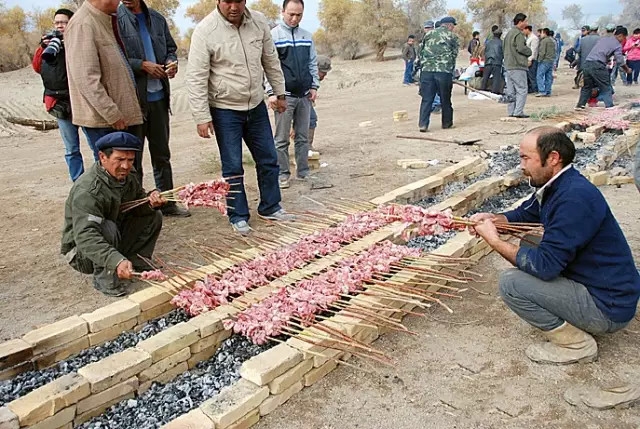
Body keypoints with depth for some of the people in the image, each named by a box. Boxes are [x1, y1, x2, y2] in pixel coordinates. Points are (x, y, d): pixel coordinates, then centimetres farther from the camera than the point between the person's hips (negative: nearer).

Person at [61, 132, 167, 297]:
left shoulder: (128, 178, -5)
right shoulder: (87, 191, -32)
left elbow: (138, 207, 5)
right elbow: (85, 236, -42)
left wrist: (151, 202, -21)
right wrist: (116, 261, -56)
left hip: (116, 240, 7)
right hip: (81, 252, -7)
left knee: (154, 216, -4)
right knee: (108, 228, -37)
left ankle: (136, 264, 0)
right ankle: (104, 278, -17)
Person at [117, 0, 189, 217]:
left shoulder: (157, 18, 8)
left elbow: (170, 48, 19)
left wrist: (172, 62, -1)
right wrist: (142, 65, -17)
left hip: (159, 96, 5)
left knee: (162, 154, 15)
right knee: (133, 157, 5)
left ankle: (167, 202, 27)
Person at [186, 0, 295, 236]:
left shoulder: (259, 22, -3)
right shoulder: (205, 31, -15)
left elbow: (271, 61, 9)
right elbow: (196, 78, -15)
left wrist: (279, 93, 13)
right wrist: (202, 117, -17)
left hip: (256, 106, 5)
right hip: (225, 110, -4)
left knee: (268, 160, 11)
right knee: (233, 166, 2)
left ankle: (270, 207, 28)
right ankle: (238, 216, 18)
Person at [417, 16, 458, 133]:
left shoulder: (428, 34, 15)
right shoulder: (452, 37, 7)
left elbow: (421, 51, 15)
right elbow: (454, 55, 6)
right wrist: (450, 69, 13)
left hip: (427, 70, 3)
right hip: (444, 71, -2)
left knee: (426, 99, 3)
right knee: (445, 99, 9)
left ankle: (423, 124, -5)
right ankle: (447, 123, 19)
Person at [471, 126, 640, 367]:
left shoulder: (575, 198, -28)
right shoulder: (556, 186, 2)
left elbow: (545, 265, -29)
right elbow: (525, 214, 19)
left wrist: (494, 241, -18)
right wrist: (494, 219, -2)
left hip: (608, 307, -10)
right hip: (590, 282, 10)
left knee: (511, 283, -19)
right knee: (524, 250, 14)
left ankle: (577, 344, -2)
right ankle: (574, 322, 15)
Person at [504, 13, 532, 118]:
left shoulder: (509, 33, 19)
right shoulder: (518, 34, -11)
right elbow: (521, 48, -21)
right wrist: (530, 51, -1)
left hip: (508, 65, 9)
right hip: (518, 66, -9)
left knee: (511, 91, 10)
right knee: (522, 90, -6)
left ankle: (511, 112, 13)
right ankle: (518, 112, -10)